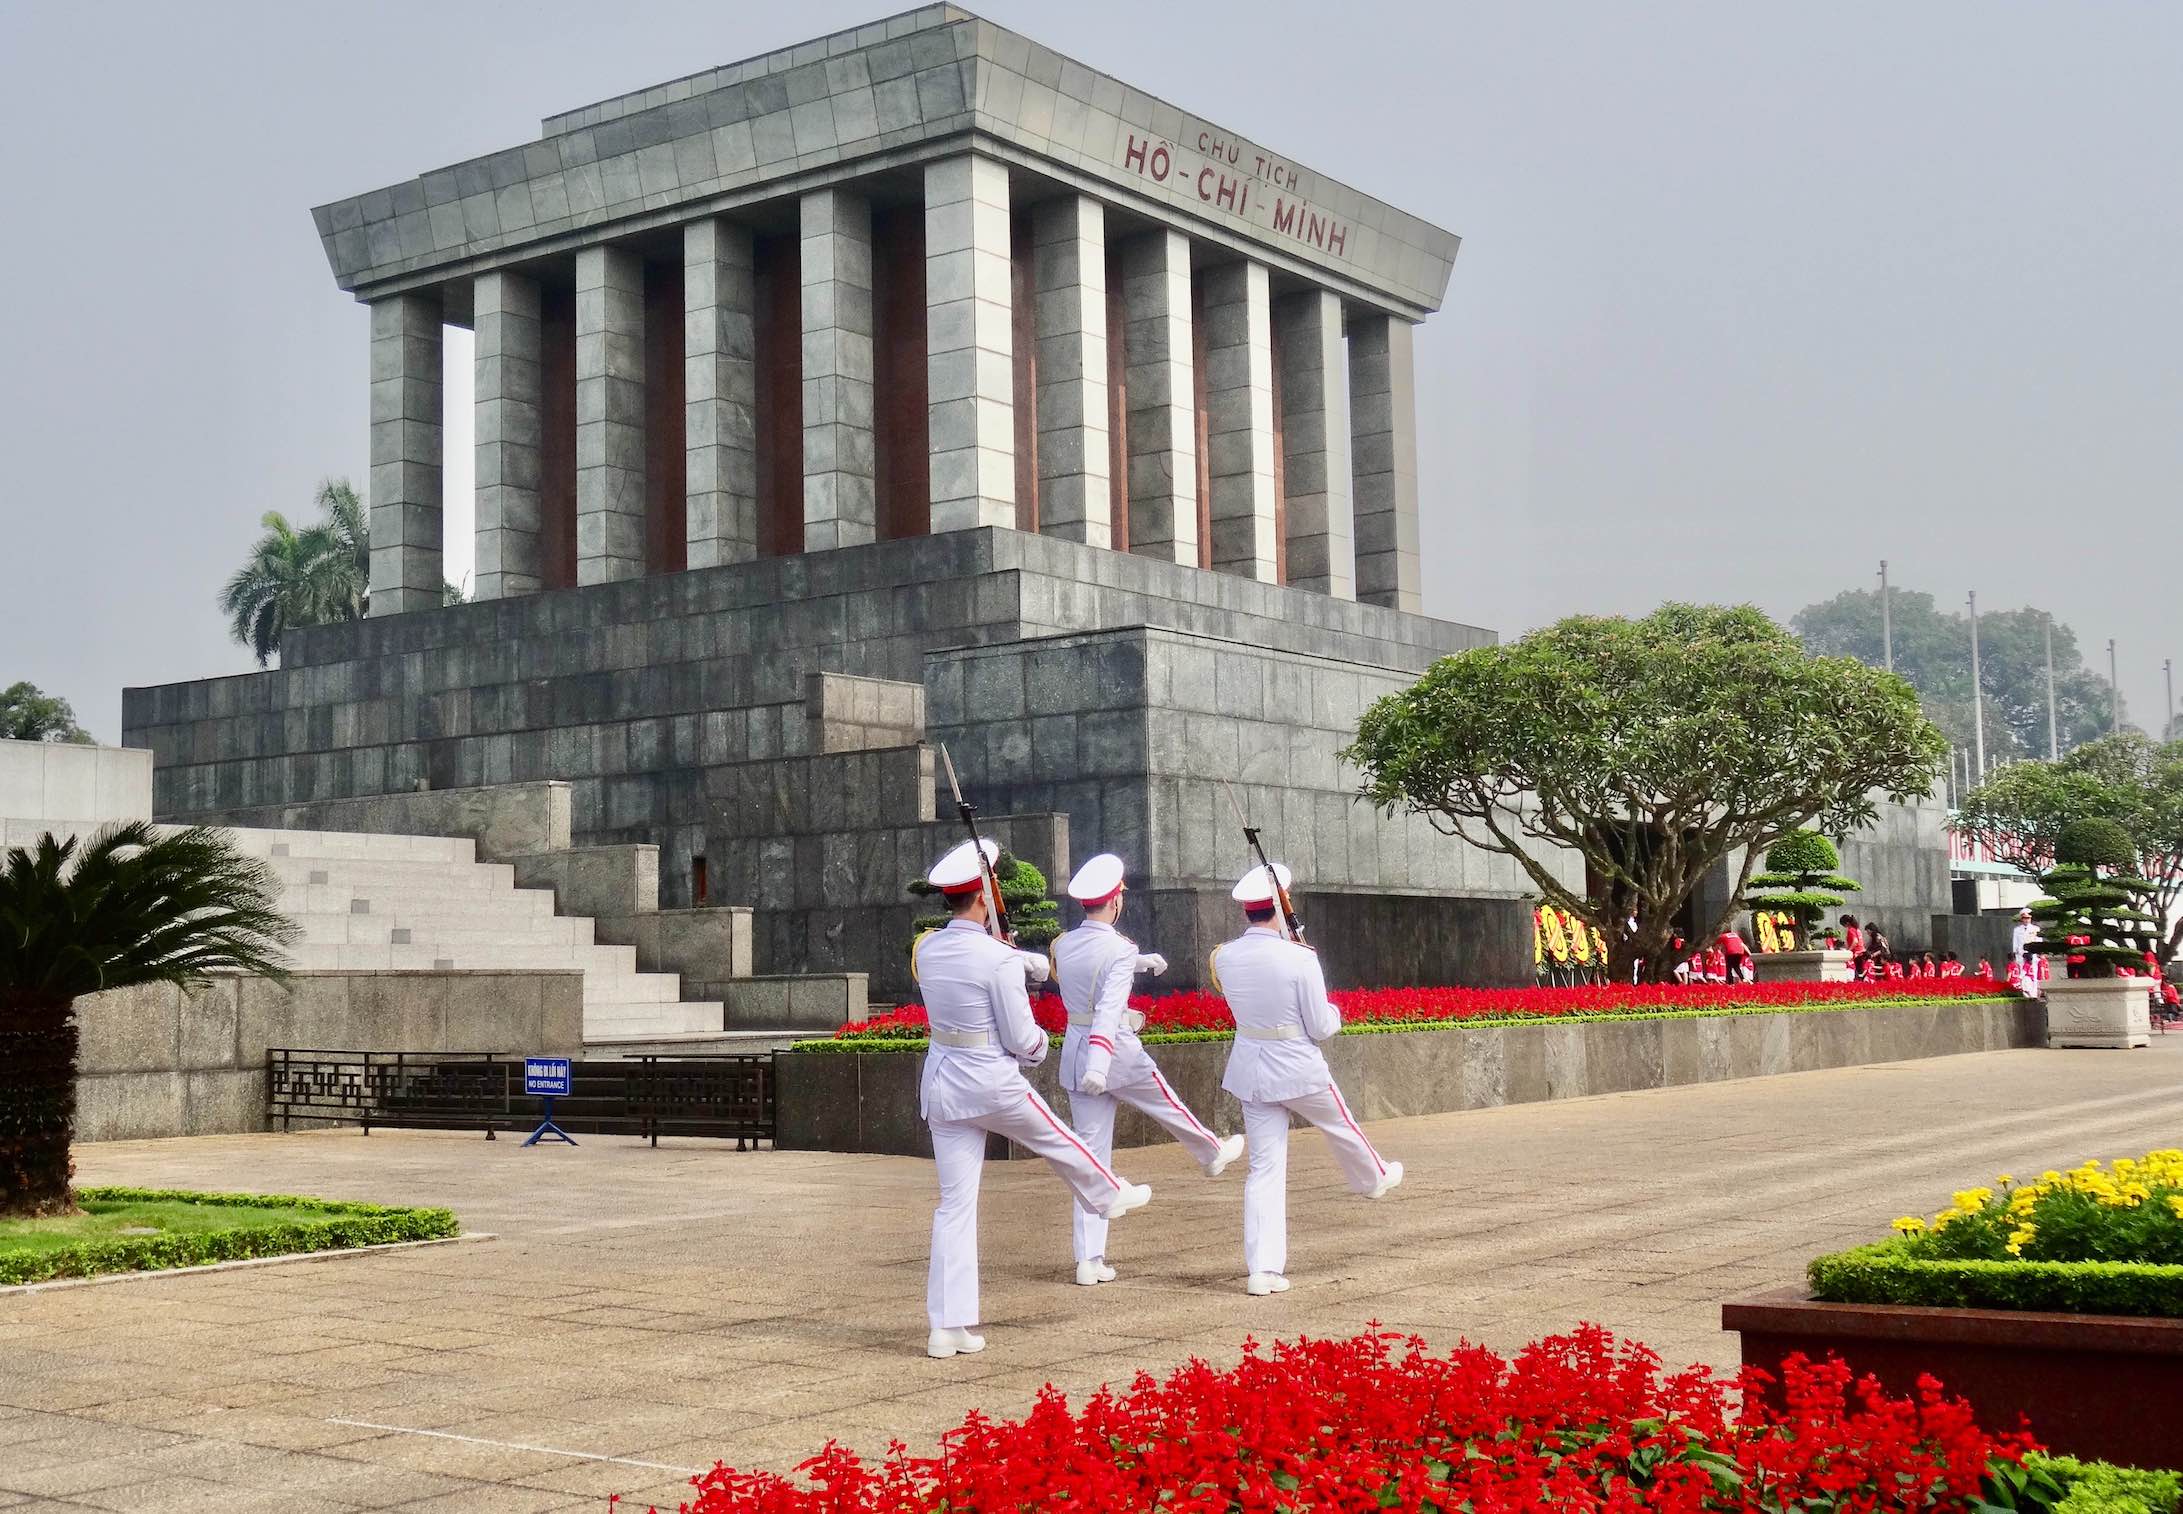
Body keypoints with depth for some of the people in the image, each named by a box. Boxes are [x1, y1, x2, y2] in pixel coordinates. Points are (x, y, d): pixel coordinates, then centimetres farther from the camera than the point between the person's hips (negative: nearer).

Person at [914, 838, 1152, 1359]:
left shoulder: (927, 949, 0)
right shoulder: (998, 958, -18)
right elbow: (1022, 1040, -13)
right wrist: (1039, 1045, 10)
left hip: (941, 1082, 5)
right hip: (993, 1082, -5)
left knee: (954, 1202, 8)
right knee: (1057, 1140, 25)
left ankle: (947, 1326, 8)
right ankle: (1112, 1196, 54)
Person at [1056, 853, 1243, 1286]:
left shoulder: (1063, 946, 3)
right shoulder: (1119, 950, -18)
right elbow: (1109, 1010, -30)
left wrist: (1140, 962, 36)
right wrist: (1099, 1063, -38)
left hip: (1074, 1052, 6)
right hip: (1116, 1053, -6)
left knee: (1090, 1155, 7)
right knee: (1167, 1106, 25)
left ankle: (1089, 1260, 5)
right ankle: (1214, 1153, 55)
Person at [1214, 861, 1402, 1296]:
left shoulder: (1225, 957, -6)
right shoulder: (1299, 959, -21)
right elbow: (1320, 1028, -13)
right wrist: (1334, 1012, 9)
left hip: (1250, 1071, 4)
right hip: (1299, 1071, -4)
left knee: (1264, 1167, 8)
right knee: (1341, 1127, 27)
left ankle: (1262, 1268, 5)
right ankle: (1374, 1179, 57)